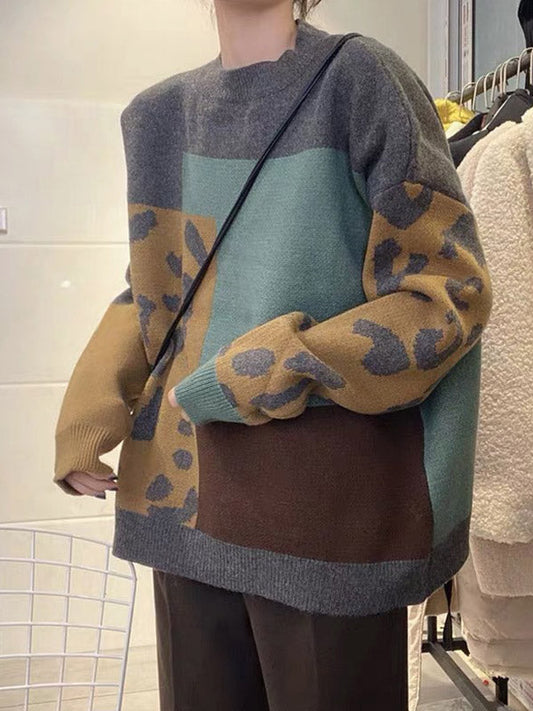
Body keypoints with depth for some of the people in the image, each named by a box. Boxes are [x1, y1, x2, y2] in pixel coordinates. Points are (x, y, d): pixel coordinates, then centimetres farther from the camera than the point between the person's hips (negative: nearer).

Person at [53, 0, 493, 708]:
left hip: (323, 491, -5)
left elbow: (451, 289, -10)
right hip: (188, 490, 6)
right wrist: (86, 414, 7)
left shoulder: (359, 77, -6)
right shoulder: (158, 116, 11)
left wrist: (262, 378, -16)